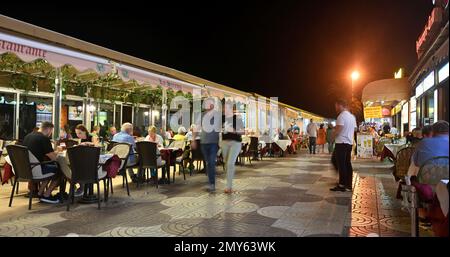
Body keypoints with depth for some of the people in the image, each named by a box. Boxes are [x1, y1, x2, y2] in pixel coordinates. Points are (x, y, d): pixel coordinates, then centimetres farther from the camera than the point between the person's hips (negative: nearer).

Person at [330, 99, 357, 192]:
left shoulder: (342, 116, -13)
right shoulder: (352, 116, 14)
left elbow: (338, 130, -19)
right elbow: (353, 130, 17)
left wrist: (332, 135, 0)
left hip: (341, 143, -8)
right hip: (349, 143, 9)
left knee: (341, 164, -3)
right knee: (347, 164, 11)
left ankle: (342, 185, 1)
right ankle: (348, 185, 15)